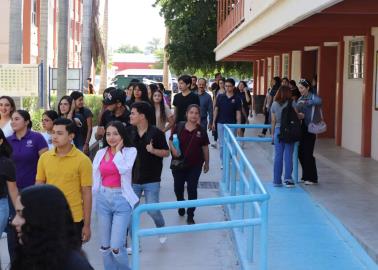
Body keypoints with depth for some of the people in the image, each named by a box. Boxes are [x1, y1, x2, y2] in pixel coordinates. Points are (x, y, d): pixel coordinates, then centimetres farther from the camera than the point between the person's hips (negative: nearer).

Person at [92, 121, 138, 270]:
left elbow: (123, 169, -20)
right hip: (103, 199, 4)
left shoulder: (130, 151, -3)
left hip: (121, 199, -4)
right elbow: (94, 178, 6)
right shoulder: (100, 153, 6)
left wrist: (118, 150, -8)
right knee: (105, 246, 10)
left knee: (116, 247, -9)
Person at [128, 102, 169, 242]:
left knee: (153, 210, -2)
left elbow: (166, 152, -5)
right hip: (133, 179, 4)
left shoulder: (156, 133, -10)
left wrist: (153, 150, -22)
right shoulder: (129, 132, 0)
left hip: (152, 180, -3)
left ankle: (161, 229, 31)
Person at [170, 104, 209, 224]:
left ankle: (190, 216, 12)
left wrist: (206, 163, 7)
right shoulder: (179, 127, -6)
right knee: (178, 187, 16)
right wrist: (173, 148, -18)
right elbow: (171, 140, 2)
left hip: (195, 165, -1)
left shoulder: (201, 131, -5)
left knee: (192, 189, 0)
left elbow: (205, 148, 2)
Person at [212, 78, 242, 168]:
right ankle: (223, 162, 12)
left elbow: (238, 113, -3)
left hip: (232, 124, -1)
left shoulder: (237, 99, -2)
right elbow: (216, 109, 6)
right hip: (221, 123, 1)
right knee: (222, 144, 4)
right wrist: (213, 122, 2)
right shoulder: (220, 97, 2)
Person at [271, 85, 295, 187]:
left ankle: (277, 180, 9)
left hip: (278, 131, 2)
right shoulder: (291, 104, -5)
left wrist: (272, 134, 13)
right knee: (288, 156, 3)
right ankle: (288, 179, 1)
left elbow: (273, 121, 6)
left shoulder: (274, 104, 3)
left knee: (278, 156, 6)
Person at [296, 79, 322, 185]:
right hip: (301, 128, 7)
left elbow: (319, 101, -33)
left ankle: (312, 178, 5)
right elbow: (296, 111, 9)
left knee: (308, 153, -5)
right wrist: (298, 115, -13)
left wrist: (306, 102, -28)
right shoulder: (300, 99, 13)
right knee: (301, 153, 9)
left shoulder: (312, 96, -9)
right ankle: (305, 176, 22)